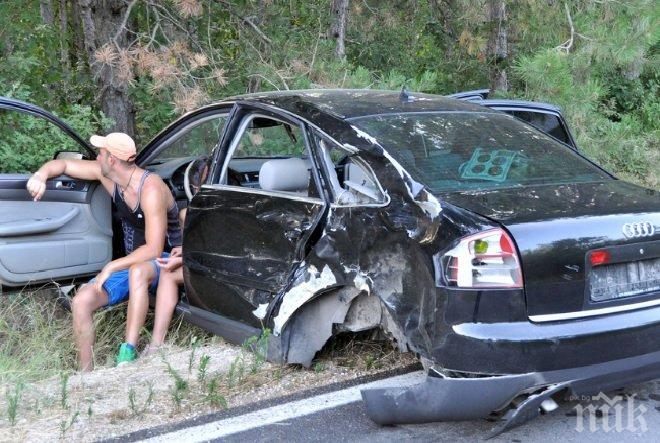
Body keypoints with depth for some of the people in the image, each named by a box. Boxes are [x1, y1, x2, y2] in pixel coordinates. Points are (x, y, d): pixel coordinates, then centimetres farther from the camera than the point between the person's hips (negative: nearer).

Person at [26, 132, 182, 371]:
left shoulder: (151, 190, -26)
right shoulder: (106, 174, -3)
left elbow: (153, 250, -29)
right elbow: (62, 165, 9)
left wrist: (111, 267, -28)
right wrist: (41, 175, -13)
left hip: (164, 263, -7)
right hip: (131, 263, 7)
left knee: (137, 271, -42)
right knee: (81, 302, -13)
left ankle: (128, 351, -35)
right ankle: (86, 373, -1)